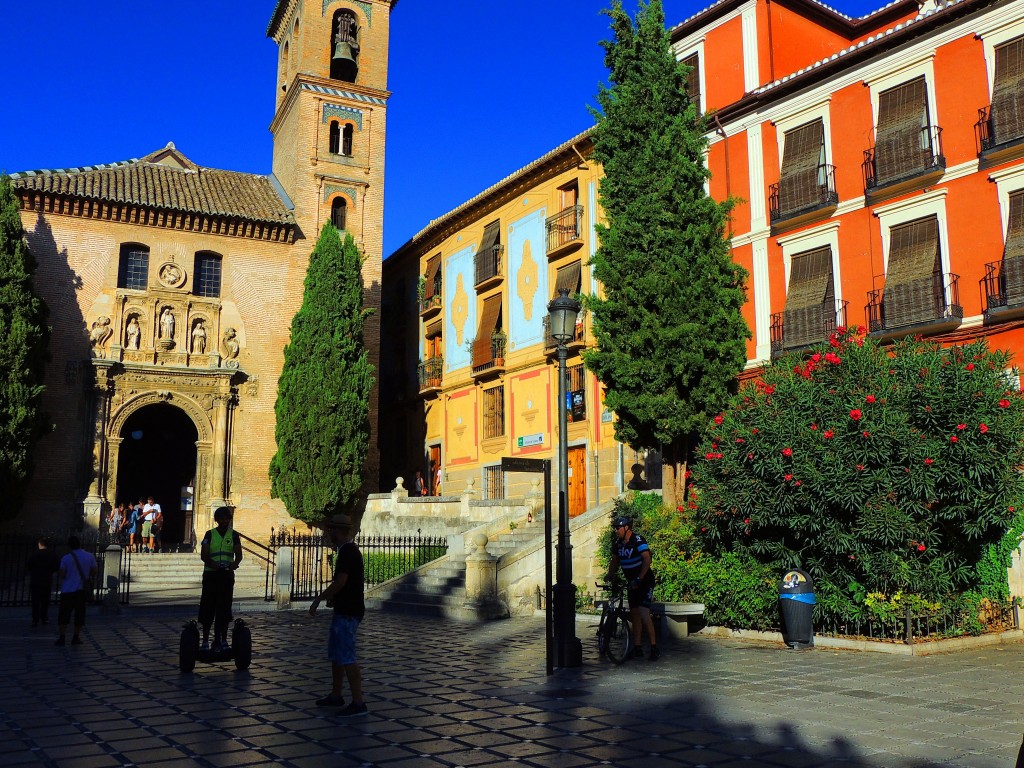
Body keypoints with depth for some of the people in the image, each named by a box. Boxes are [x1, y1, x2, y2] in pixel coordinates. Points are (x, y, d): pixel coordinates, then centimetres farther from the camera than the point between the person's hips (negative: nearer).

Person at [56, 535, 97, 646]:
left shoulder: (66, 558, -4)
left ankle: (61, 638, 1)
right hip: (82, 590, 1)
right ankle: (76, 637, 9)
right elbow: (94, 572, 3)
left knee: (64, 614, 4)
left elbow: (61, 575, -4)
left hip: (67, 590, -1)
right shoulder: (90, 556, 1)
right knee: (79, 613, 8)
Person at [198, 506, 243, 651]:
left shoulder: (233, 535, 7)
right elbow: (203, 555, -6)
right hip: (211, 575, -1)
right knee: (208, 608, -1)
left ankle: (223, 640, 12)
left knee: (224, 608, 4)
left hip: (227, 575, 1)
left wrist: (235, 563, -26)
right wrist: (213, 563, -27)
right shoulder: (210, 534, 4)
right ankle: (205, 640, 7)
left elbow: (238, 553, -3)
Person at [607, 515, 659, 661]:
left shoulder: (638, 540, -18)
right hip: (632, 583, 8)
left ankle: (654, 647, -11)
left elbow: (647, 560, -26)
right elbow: (615, 561, 15)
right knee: (635, 615, 9)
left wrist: (639, 579, -31)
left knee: (644, 613, -17)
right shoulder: (617, 543, 4)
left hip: (645, 581, -8)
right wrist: (610, 576, -3)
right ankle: (637, 648, 15)